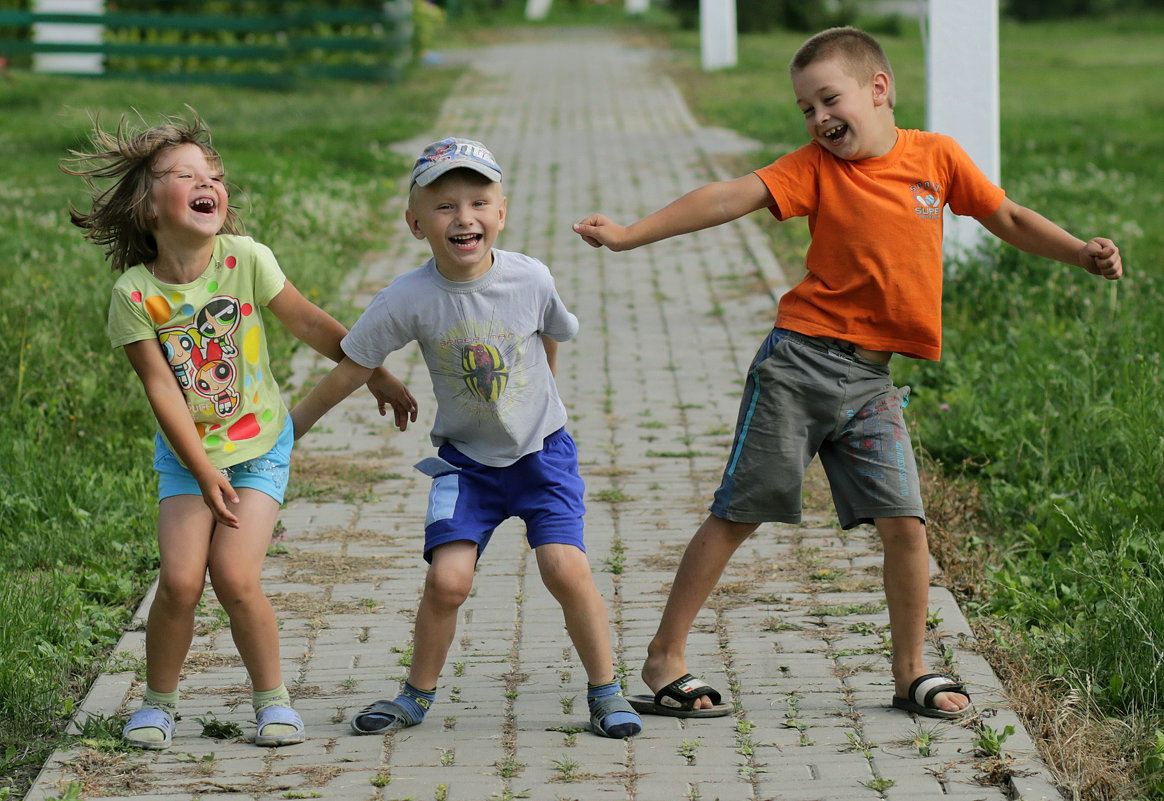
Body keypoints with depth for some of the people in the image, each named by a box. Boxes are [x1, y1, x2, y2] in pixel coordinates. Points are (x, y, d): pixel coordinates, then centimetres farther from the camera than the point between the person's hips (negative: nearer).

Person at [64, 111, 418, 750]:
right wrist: (205, 472, -16)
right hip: (186, 451, 0)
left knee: (234, 577, -13)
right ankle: (158, 701, 12)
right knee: (180, 581, -11)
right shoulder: (134, 292, -15)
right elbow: (162, 388, -14)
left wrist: (376, 377, 6)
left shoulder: (245, 259, -13)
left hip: (258, 444, 0)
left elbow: (308, 323, -1)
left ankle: (272, 698, 7)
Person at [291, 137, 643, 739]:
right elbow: (351, 369, -7)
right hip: (466, 459, 0)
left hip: (541, 451, 0)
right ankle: (417, 695, 13)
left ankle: (605, 691, 5)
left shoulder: (531, 279, -15)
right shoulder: (408, 299, -17)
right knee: (447, 578, -11)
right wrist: (290, 429, 0)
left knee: (565, 568, -14)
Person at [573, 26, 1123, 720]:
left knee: (904, 523, -4)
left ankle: (912, 672, 13)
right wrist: (629, 235, -23)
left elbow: (1009, 220, 15)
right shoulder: (815, 166, -3)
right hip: (800, 359, -2)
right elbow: (731, 198, -13)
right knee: (738, 514, 1)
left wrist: (1081, 253, 1)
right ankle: (665, 658, 10)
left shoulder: (937, 156, 5)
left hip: (871, 382, 2)